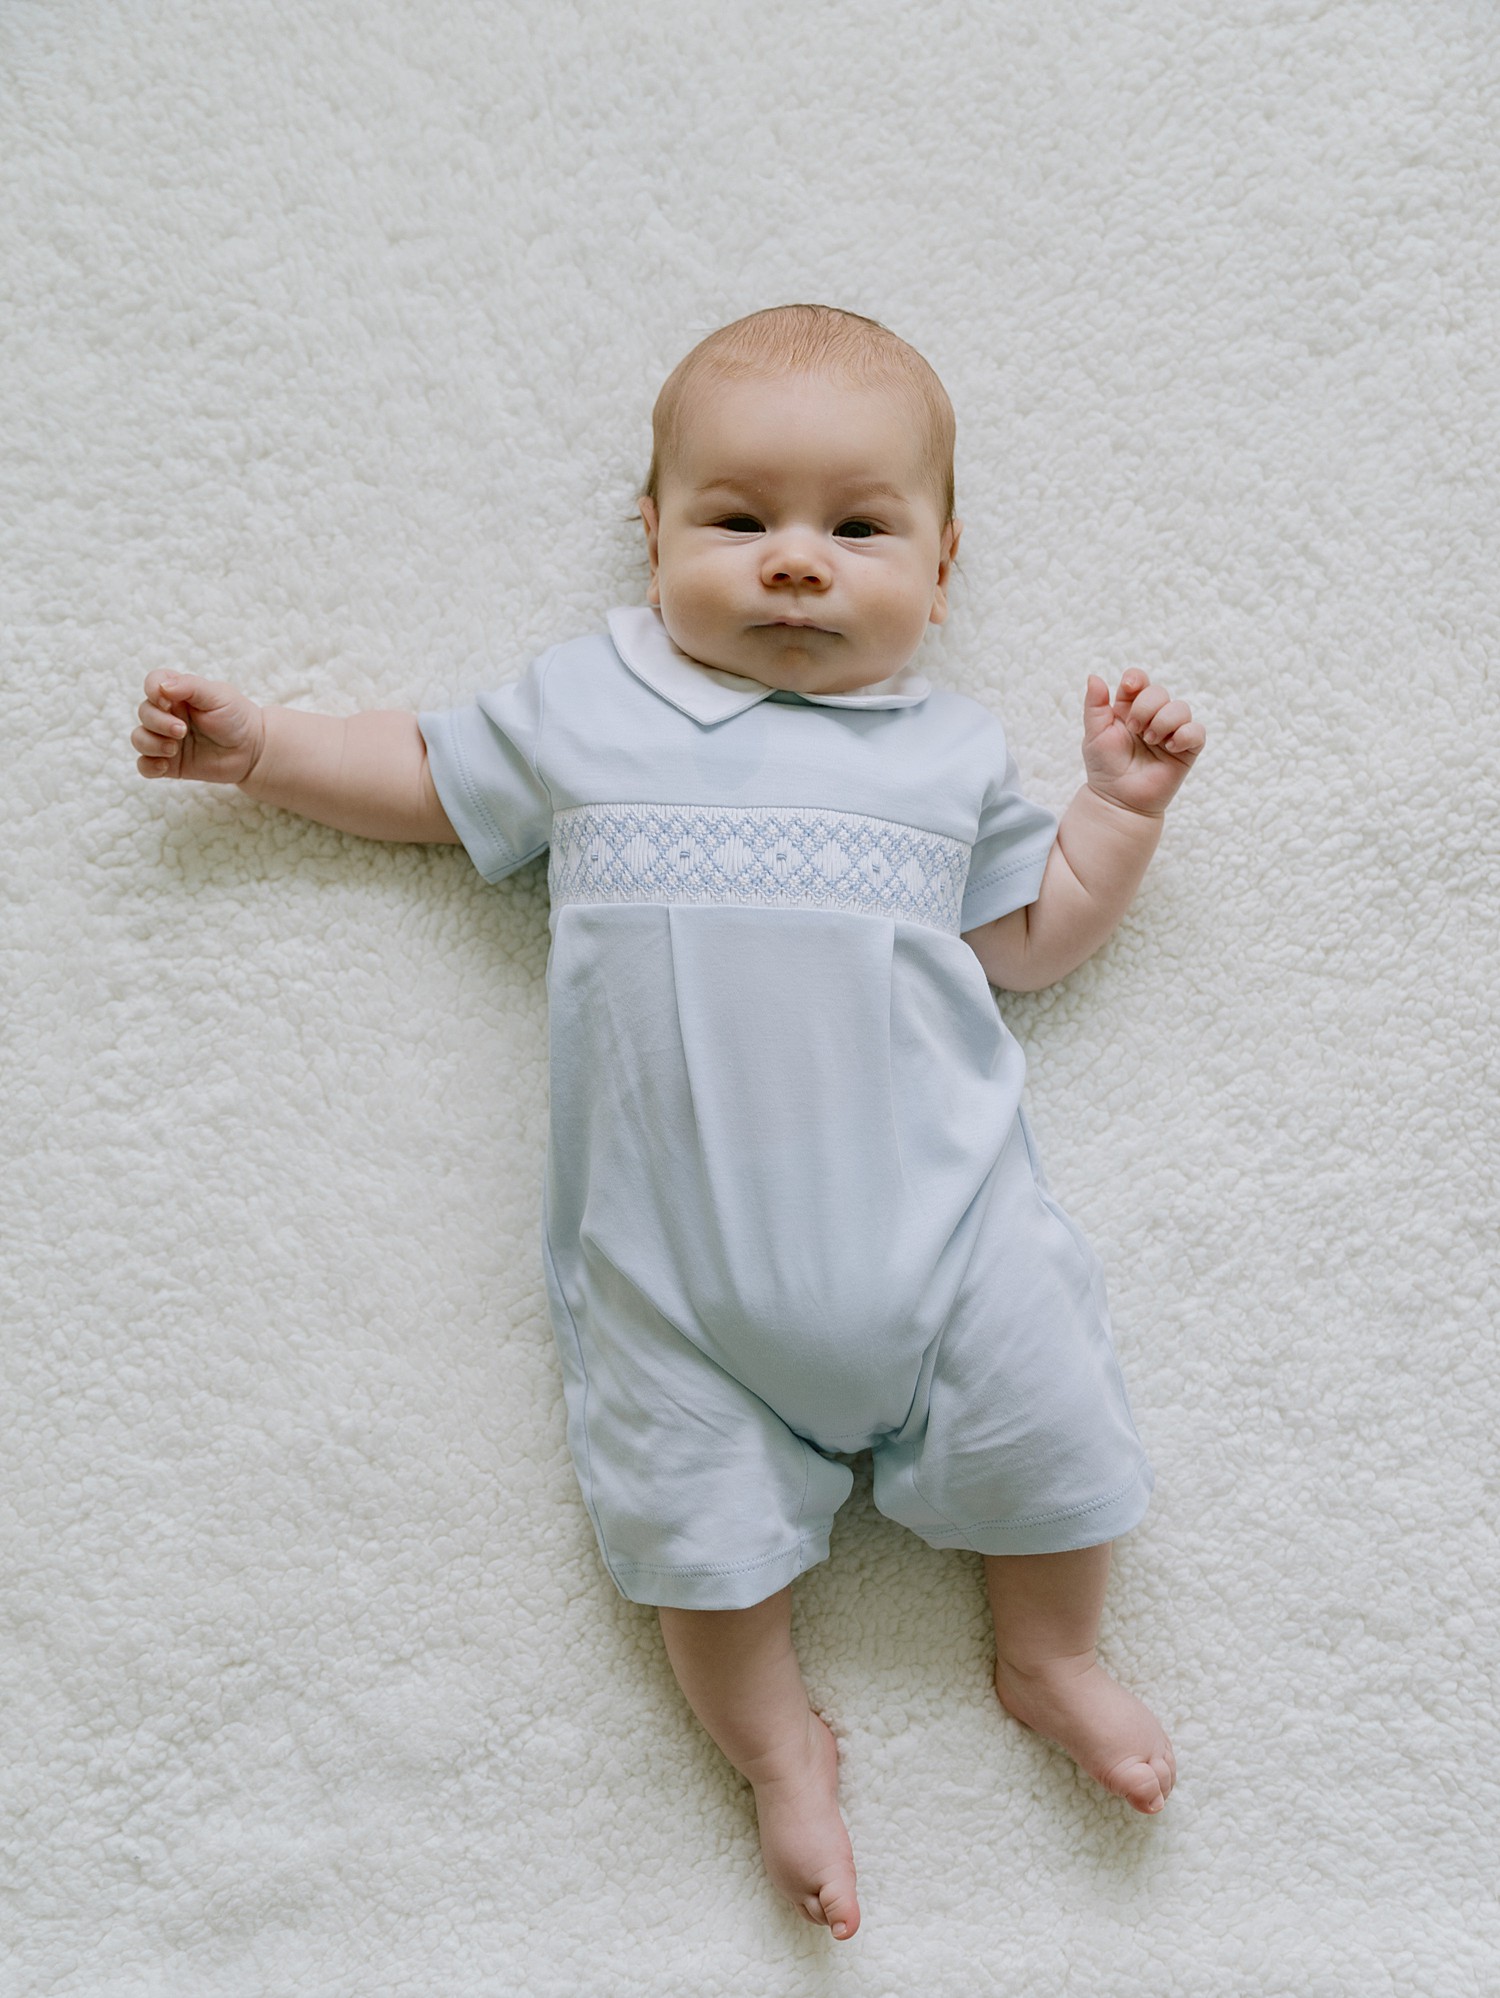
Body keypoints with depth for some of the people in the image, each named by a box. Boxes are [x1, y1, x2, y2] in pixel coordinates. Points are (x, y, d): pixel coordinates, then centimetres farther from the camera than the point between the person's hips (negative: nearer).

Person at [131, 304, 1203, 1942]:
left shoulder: (946, 752, 10)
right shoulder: (584, 709, 8)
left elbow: (1028, 941, 15)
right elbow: (428, 780, 21)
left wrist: (1120, 806, 6)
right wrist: (254, 742, 15)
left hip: (934, 1205, 1)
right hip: (675, 1251, 0)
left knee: (1042, 1422, 2)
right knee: (699, 1518, 2)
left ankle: (1049, 1659, 32)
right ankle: (777, 1746, 30)